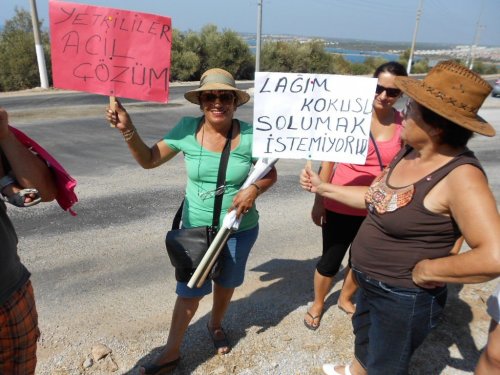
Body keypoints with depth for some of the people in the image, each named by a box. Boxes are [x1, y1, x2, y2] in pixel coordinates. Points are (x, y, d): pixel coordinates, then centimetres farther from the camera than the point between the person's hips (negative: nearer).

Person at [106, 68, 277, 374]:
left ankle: (216, 324, 54)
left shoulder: (250, 135, -16)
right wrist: (128, 129, -20)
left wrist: (254, 189, -25)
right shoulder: (187, 129, -13)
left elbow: (271, 174, -4)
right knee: (190, 290, 9)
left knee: (226, 282, 23)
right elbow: (149, 160, -5)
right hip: (196, 228, 0)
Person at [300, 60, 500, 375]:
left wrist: (427, 271, -25)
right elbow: (377, 198, 8)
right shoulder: (409, 153, -3)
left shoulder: (460, 175, -30)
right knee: (364, 332, 35)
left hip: (405, 299, -8)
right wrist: (323, 188, 8)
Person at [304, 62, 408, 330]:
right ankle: (317, 304, 39)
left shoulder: (404, 125, -5)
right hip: (341, 207, -3)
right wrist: (318, 201, -6)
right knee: (330, 260, 11)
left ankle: (345, 299, 50)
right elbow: (328, 160, -8)